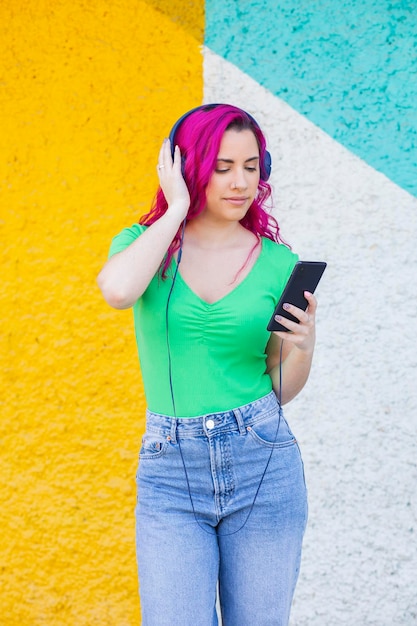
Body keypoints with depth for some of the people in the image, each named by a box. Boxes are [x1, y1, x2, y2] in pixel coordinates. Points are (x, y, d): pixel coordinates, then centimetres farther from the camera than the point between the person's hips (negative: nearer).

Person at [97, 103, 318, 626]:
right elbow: (117, 290, -23)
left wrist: (303, 347, -12)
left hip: (263, 466, 1)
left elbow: (281, 389, 9)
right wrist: (177, 207, -12)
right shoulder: (143, 243, 3)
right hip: (171, 472, -1)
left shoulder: (277, 262, 4)